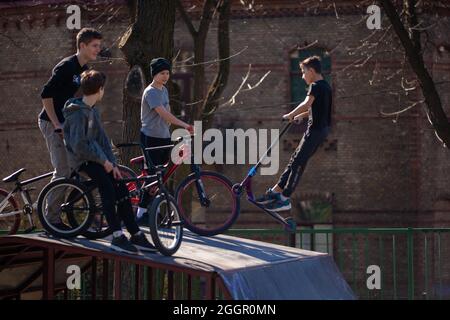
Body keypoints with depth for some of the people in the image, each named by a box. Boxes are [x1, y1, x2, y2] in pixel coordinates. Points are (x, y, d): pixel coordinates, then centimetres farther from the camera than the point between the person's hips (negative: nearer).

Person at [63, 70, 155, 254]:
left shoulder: (92, 111, 14)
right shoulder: (78, 113, -16)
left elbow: (102, 139, 13)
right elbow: (78, 145, -22)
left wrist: (112, 163, 2)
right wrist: (104, 161, -16)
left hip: (95, 158, 9)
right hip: (82, 160, -9)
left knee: (121, 189, -3)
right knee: (107, 186, -29)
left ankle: (136, 236, 1)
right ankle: (117, 237, -31)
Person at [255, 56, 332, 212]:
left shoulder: (316, 86, -13)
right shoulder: (326, 86, 16)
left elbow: (307, 104, -29)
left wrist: (290, 115, -19)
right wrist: (302, 115, 20)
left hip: (315, 130, -10)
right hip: (323, 128, 10)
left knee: (298, 163, -7)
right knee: (295, 160, 12)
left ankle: (284, 199, -6)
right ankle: (276, 191, 16)